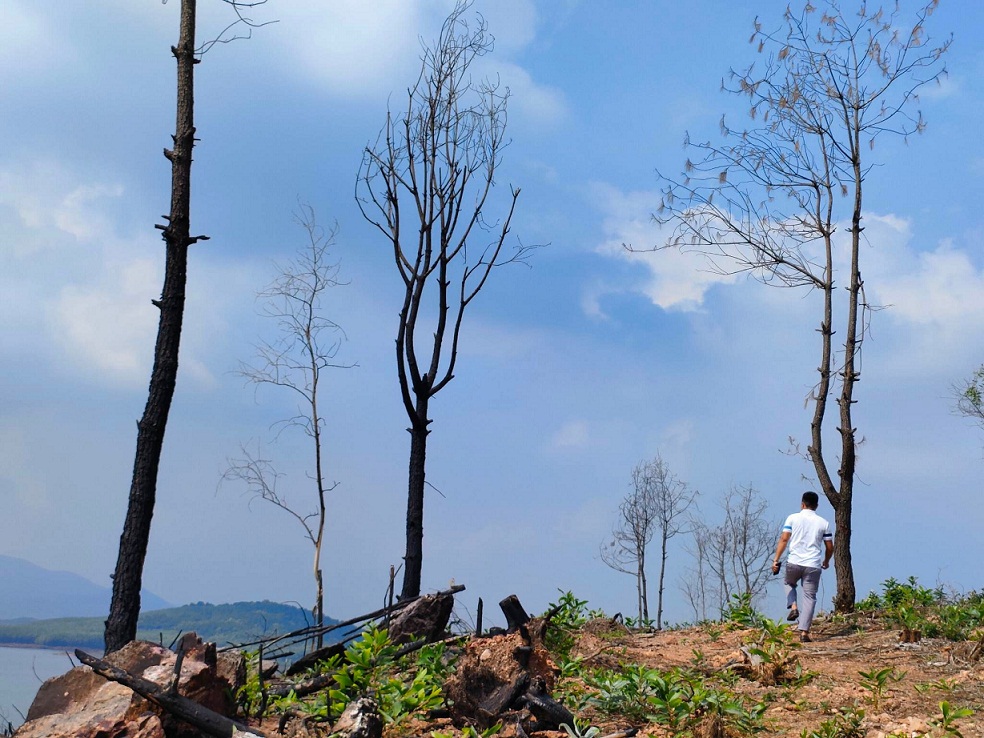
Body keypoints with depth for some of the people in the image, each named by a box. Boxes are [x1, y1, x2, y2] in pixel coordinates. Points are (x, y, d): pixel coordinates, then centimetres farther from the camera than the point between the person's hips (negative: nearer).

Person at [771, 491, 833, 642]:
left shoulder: (792, 518, 1)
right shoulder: (823, 523, 6)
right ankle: (804, 631, -3)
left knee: (789, 583, 29)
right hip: (813, 566, 0)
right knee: (809, 597, 5)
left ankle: (793, 607, 6)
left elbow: (784, 539, -7)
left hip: (794, 563, 0)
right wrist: (826, 561, 28)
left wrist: (776, 560, -6)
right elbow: (830, 547, 9)